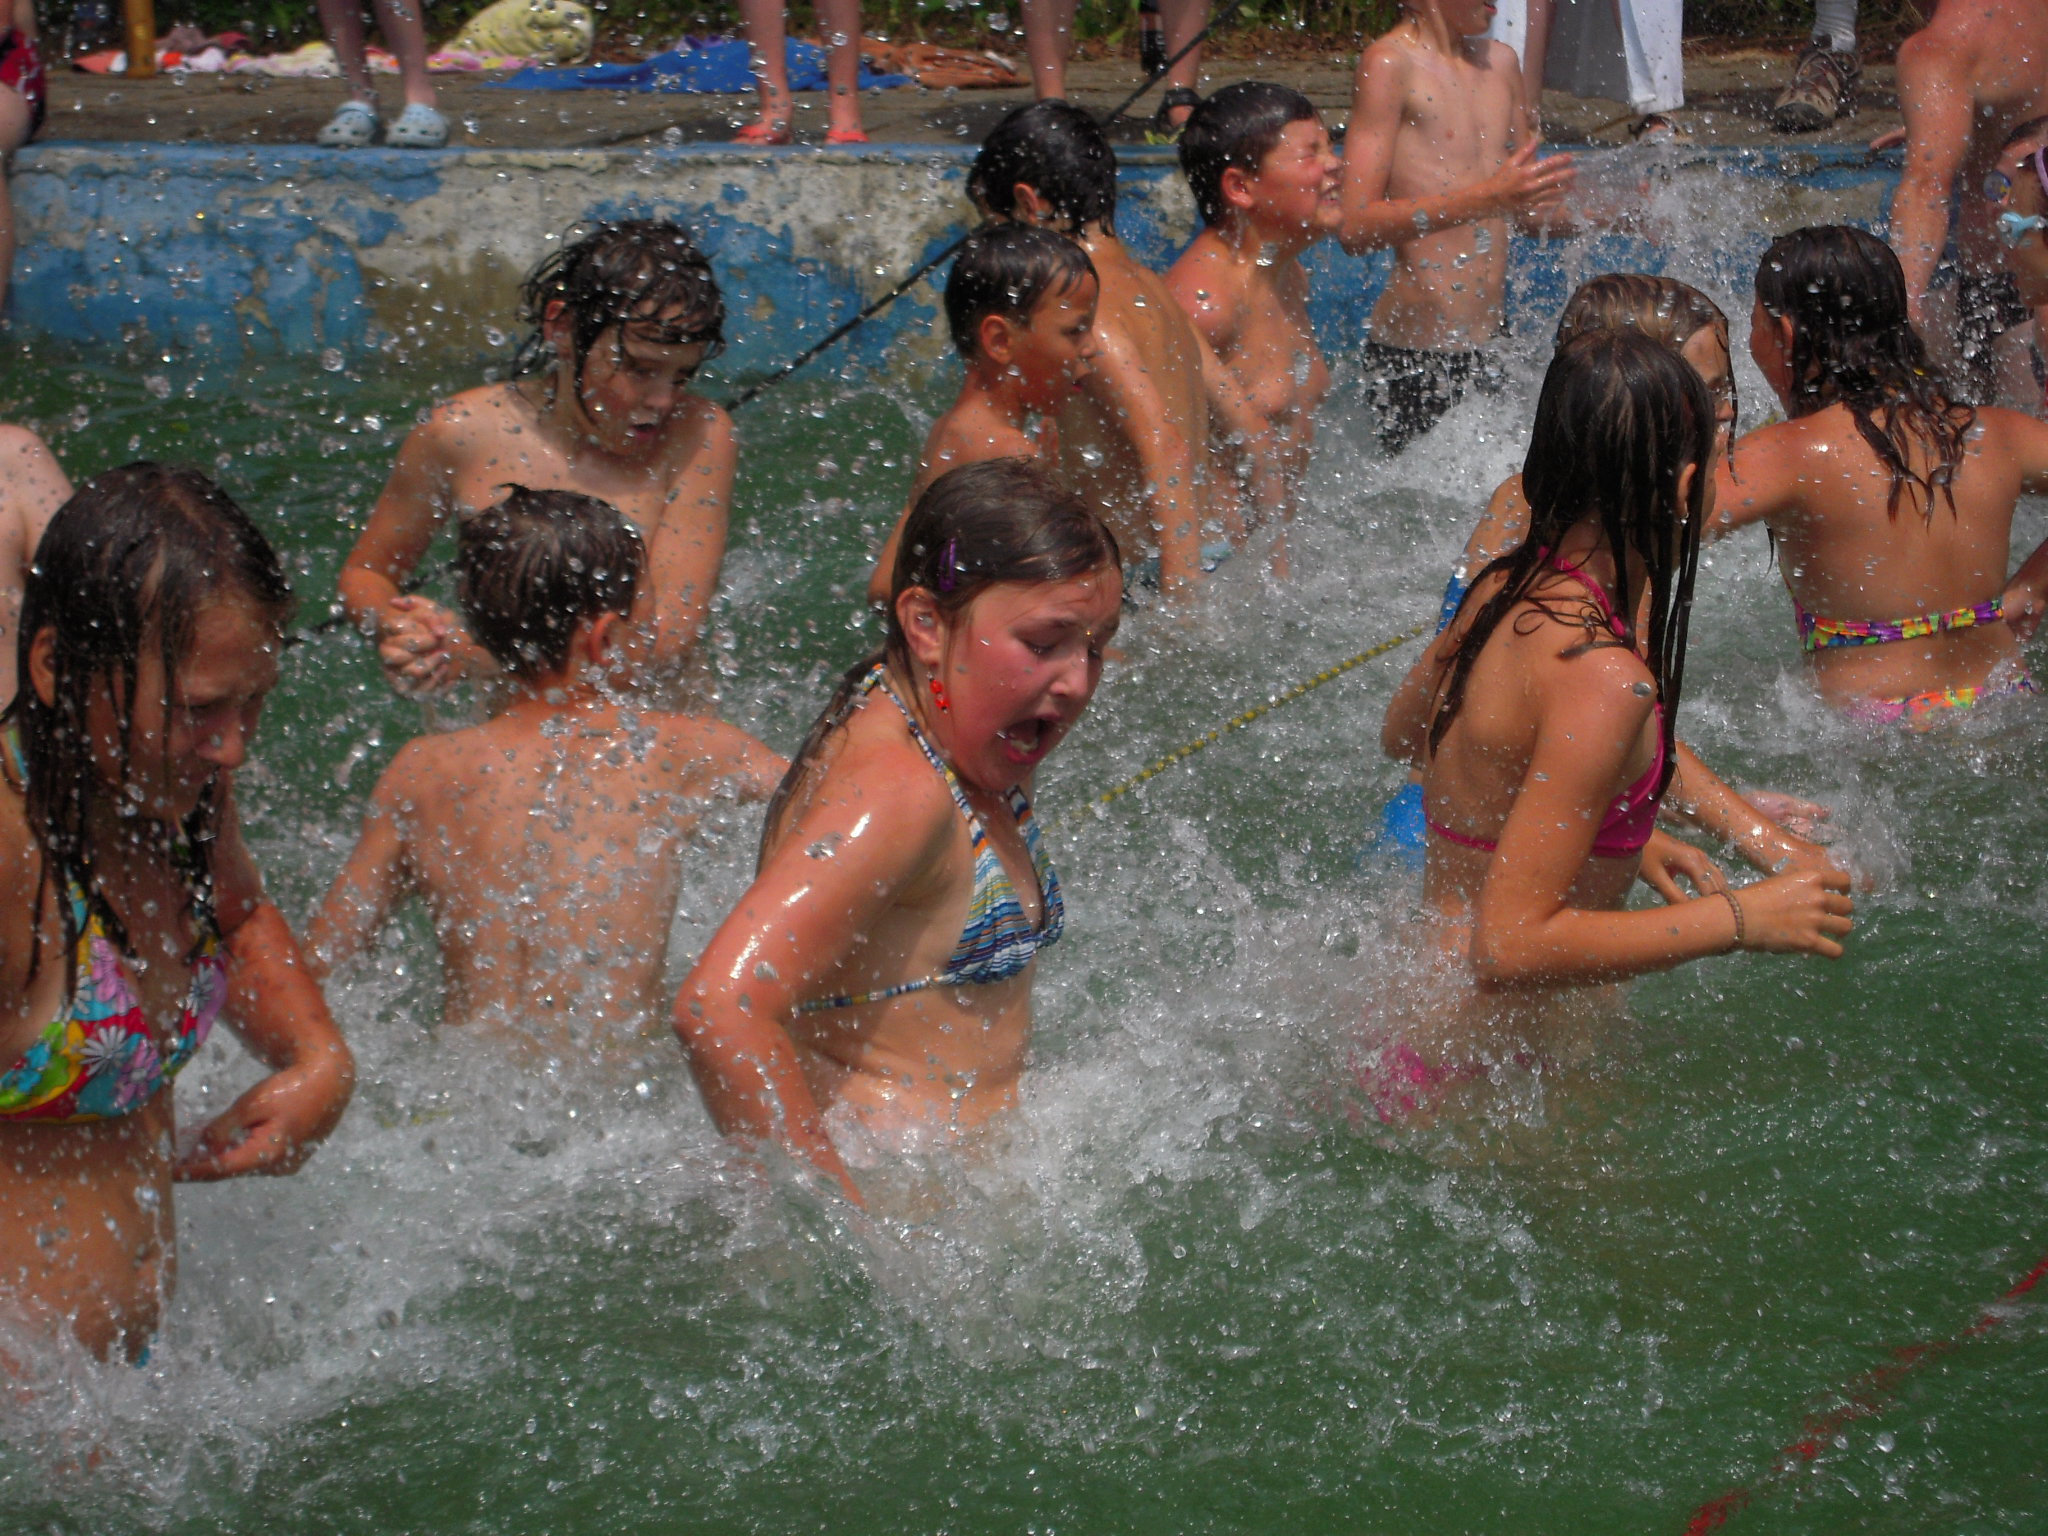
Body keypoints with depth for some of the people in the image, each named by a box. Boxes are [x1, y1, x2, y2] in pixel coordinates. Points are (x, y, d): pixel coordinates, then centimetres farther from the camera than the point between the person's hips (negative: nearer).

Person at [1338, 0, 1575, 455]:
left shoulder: (1500, 61, 12)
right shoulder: (1389, 64, -10)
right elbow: (1354, 227, -19)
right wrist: (1484, 199, -25)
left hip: (1491, 346, 7)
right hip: (1412, 361, -7)